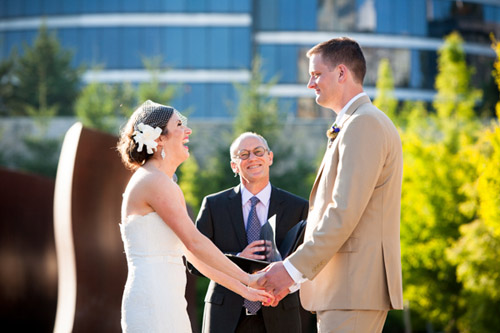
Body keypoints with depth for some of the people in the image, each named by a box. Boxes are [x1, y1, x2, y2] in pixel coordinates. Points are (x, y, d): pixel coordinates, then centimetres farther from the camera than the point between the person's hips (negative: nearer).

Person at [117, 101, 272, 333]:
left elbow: (195, 253, 21)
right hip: (153, 303, -10)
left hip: (168, 304, 10)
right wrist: (246, 278, -7)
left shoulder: (165, 185, 19)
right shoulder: (154, 181, -10)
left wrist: (243, 289, 20)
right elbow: (194, 242, -13)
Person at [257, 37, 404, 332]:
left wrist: (293, 268, -16)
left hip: (355, 286, -10)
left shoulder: (364, 123, -10)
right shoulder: (357, 123, 22)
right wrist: (293, 276, 16)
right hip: (349, 287, 10)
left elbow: (344, 214, -19)